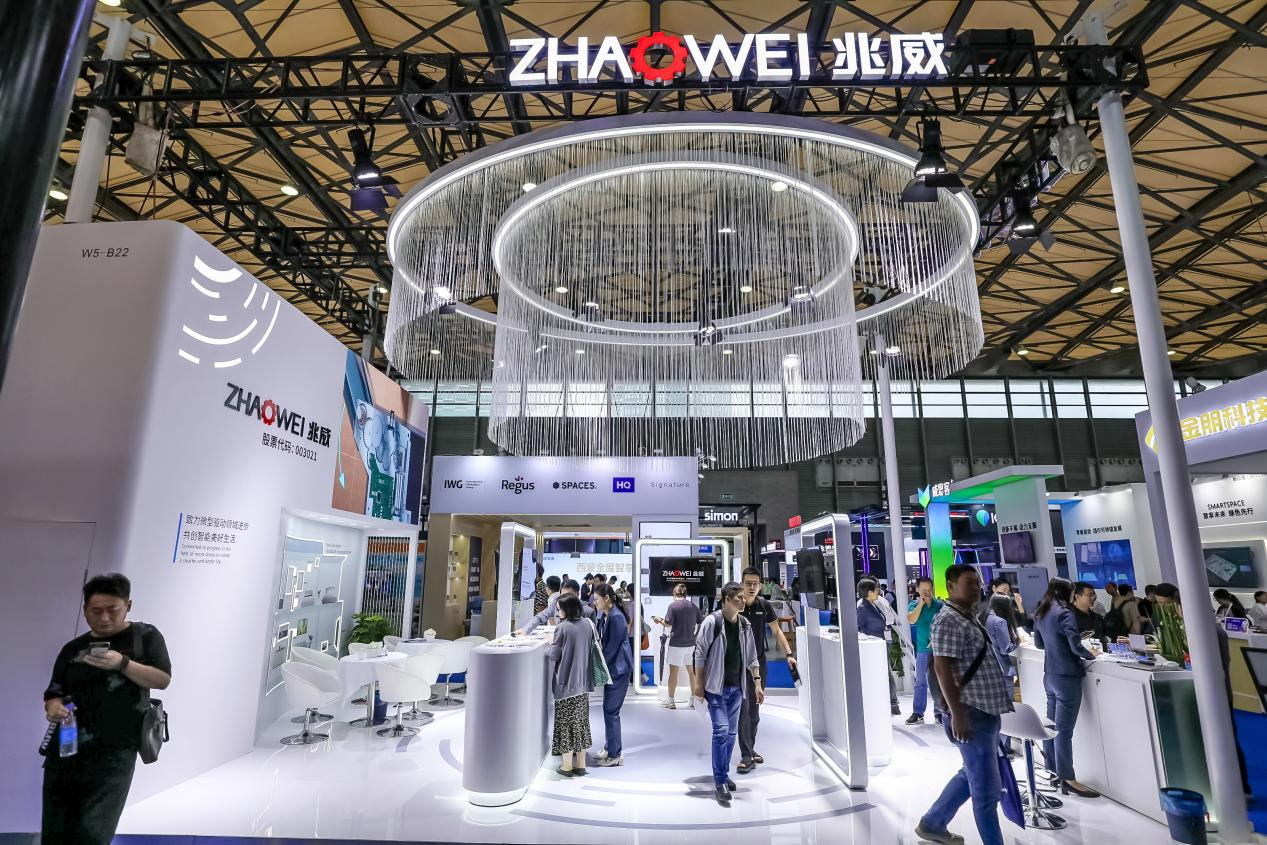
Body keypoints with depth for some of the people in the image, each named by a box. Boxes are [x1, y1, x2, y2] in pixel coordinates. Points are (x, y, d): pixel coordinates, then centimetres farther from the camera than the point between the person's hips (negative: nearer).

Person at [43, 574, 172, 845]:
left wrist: (122, 663, -20)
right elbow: (53, 694, 16)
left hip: (114, 754, -4)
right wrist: (53, 707, -8)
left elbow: (162, 680, -6)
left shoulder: (145, 636, 1)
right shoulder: (73, 649, 12)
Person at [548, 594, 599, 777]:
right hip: (583, 681, 5)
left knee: (566, 723, 7)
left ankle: (567, 765, 14)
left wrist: (551, 644, 7)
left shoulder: (562, 628, -18)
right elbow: (594, 648, 8)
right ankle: (580, 764, 21)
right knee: (581, 721, 13)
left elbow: (554, 655, -12)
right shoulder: (588, 624, -2)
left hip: (566, 682, -5)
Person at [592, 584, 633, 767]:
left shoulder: (616, 617, -21)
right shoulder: (605, 616, 8)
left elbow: (612, 647, -21)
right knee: (609, 709, 17)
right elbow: (602, 641, 14)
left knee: (611, 710, -2)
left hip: (618, 669, -9)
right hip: (612, 668, 9)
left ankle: (615, 755, 9)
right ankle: (611, 748, 29)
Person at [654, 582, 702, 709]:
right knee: (692, 671, 14)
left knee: (673, 672, 5)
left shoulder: (673, 605, -11)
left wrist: (659, 620, 2)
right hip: (691, 643, 5)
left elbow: (668, 623, -17)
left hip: (676, 644, -5)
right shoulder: (693, 606, 3)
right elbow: (701, 622, 9)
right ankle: (694, 700, 20)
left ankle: (671, 700, 13)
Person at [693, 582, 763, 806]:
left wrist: (757, 683, 7)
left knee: (731, 733, 12)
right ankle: (720, 782, -1)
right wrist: (699, 683, -11)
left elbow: (751, 656, 10)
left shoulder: (745, 624, 3)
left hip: (737, 687, 6)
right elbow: (700, 653, -11)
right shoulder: (712, 621, -15)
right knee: (721, 731, -10)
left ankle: (723, 774, 27)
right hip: (716, 686, -6)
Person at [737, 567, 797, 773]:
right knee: (743, 708, -8)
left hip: (759, 663, 4)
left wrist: (789, 654, -1)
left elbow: (776, 631, 6)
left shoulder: (764, 605, -4)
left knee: (754, 709, 14)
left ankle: (750, 749, 28)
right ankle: (747, 756, -2)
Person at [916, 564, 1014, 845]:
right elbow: (942, 668, -24)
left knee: (972, 776, 22)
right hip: (972, 714, -11)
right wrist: (957, 713, -25)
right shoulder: (948, 620, -18)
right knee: (986, 788, 1)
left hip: (985, 710, 11)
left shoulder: (970, 618, 14)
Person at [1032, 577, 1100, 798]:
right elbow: (1076, 647, -19)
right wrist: (1091, 655, -2)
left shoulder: (1040, 614, 11)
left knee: (1052, 726, 14)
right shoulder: (1064, 613, -13)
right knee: (1063, 730, -5)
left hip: (1050, 675, 8)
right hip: (1067, 677, -8)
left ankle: (1053, 771, 22)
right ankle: (1068, 780, 0)